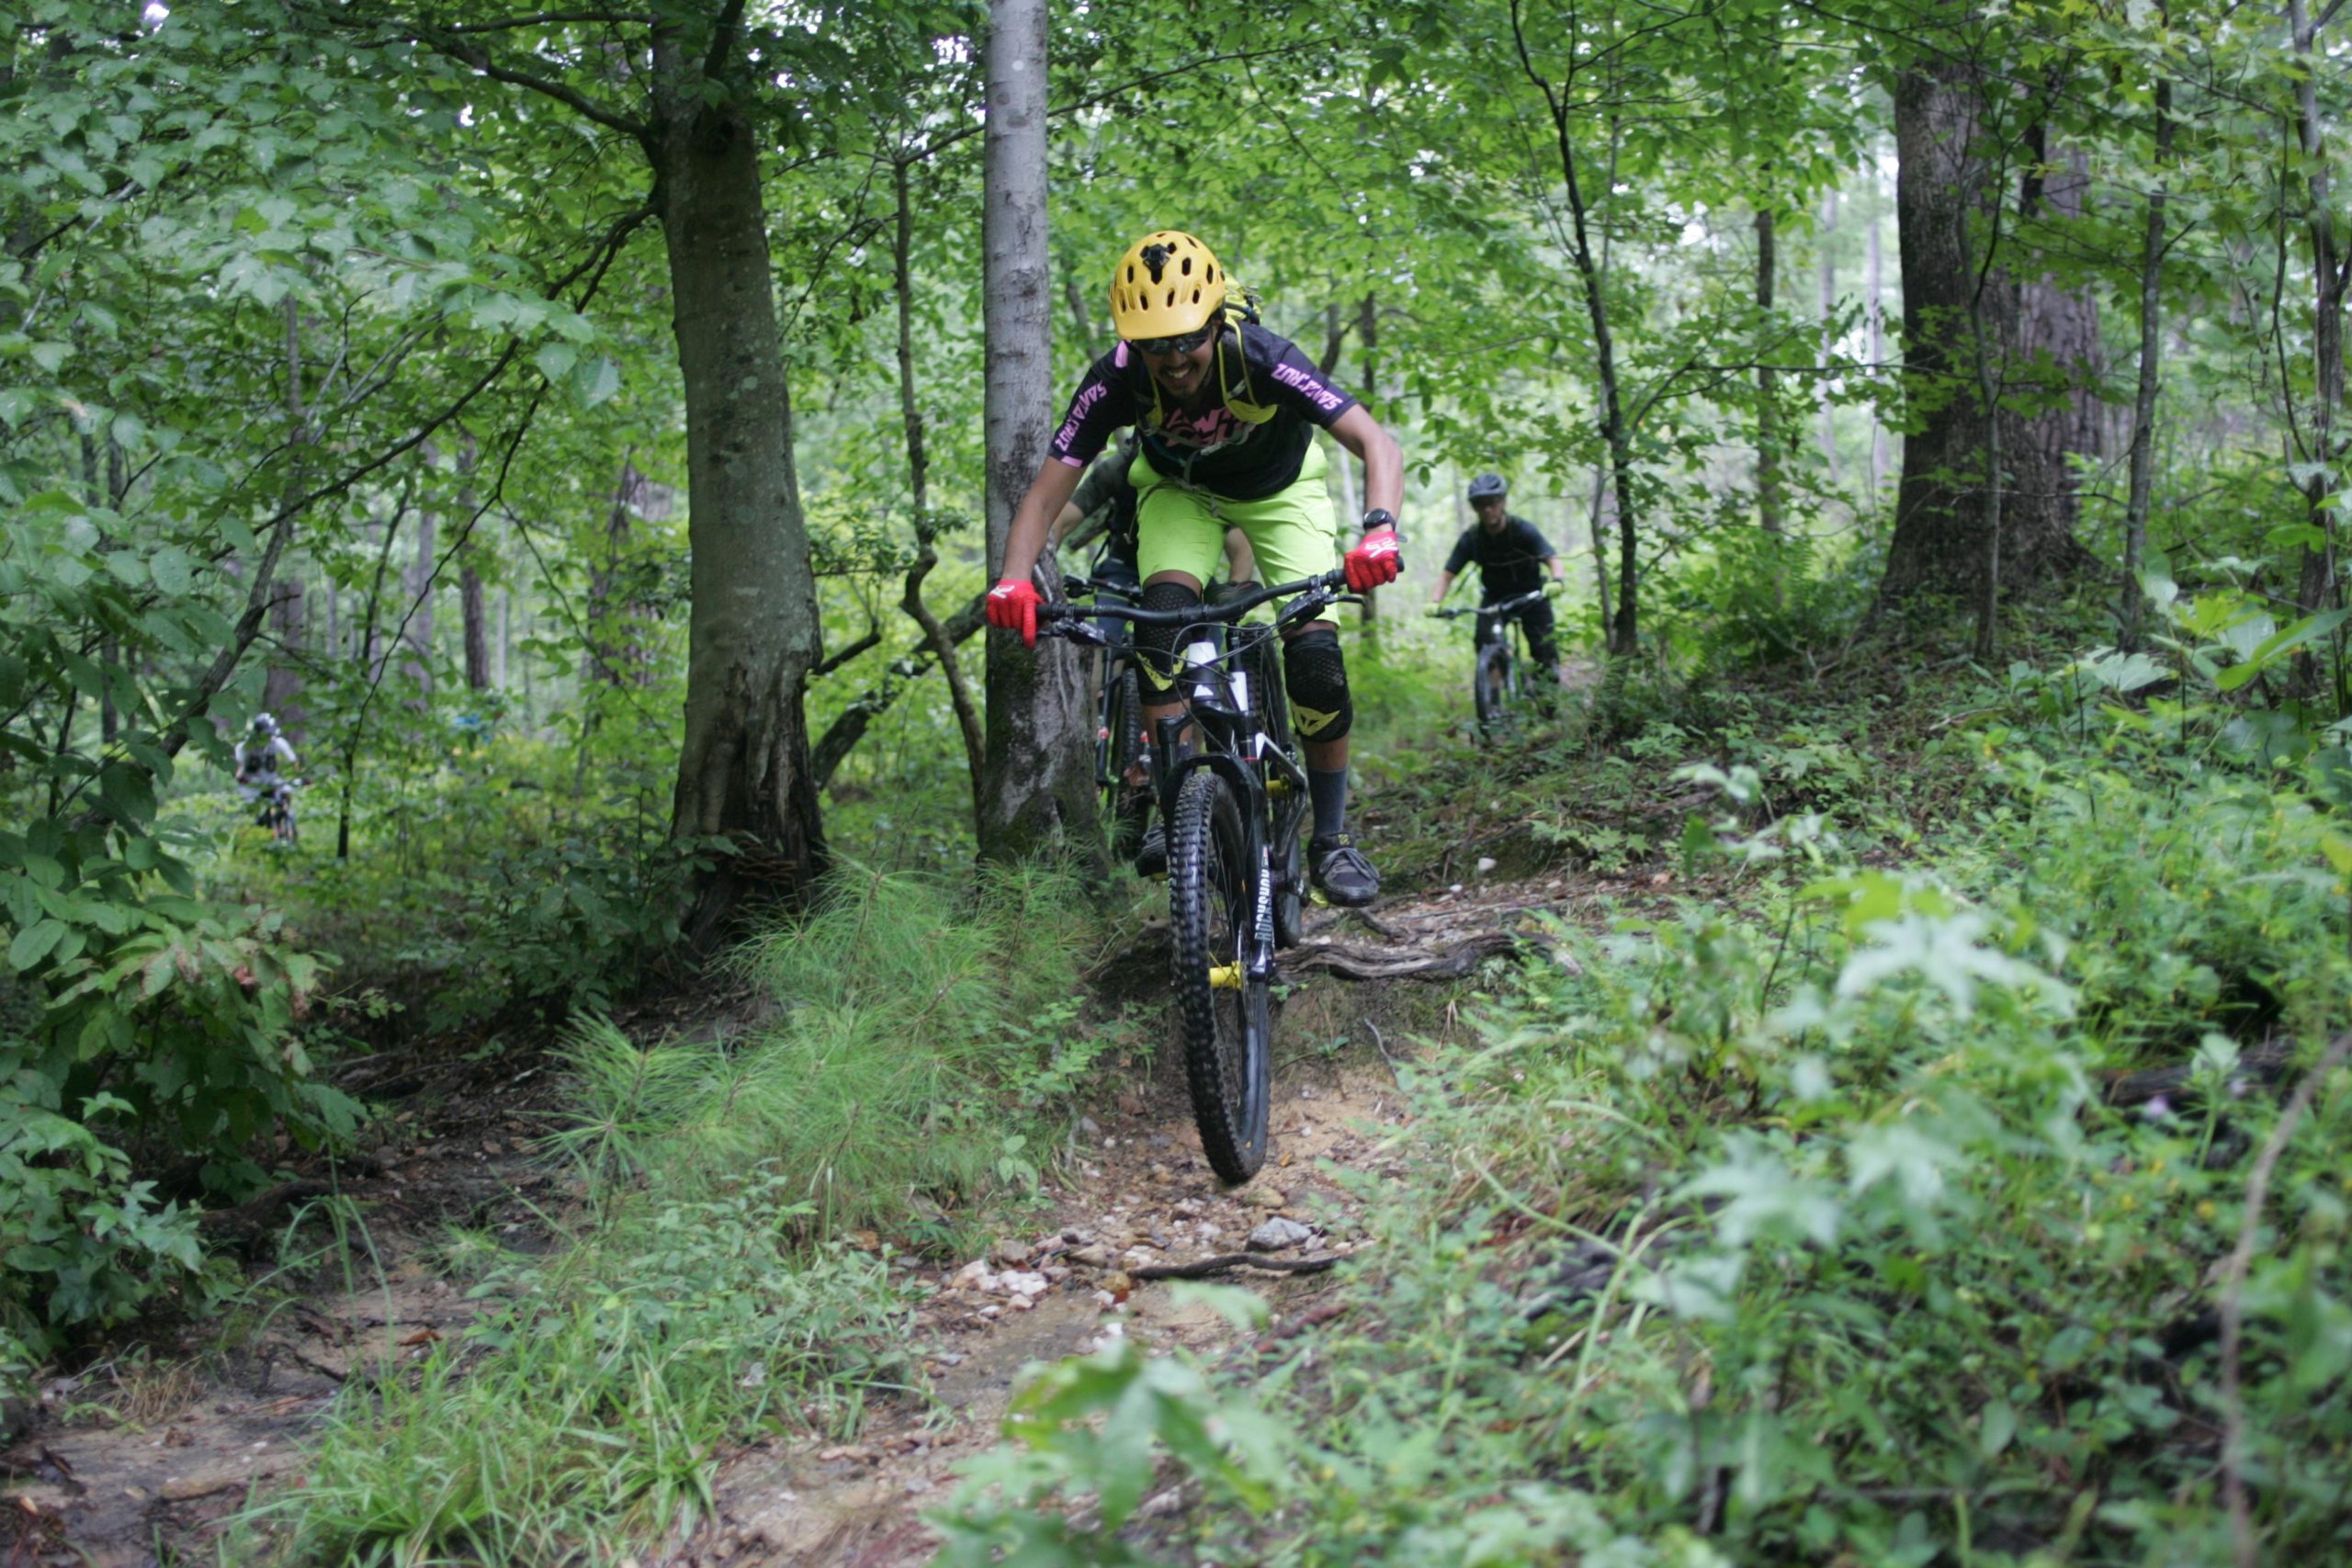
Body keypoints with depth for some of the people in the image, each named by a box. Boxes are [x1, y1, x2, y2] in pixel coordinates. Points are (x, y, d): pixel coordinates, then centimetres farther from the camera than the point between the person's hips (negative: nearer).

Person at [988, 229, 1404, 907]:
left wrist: (1379, 530, -60)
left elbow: (1377, 443, -42)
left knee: (1316, 655, -16)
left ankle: (1332, 839, 0)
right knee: (1161, 621, -28)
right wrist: (1014, 579, -50)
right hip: (1179, 488, 1)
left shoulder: (1262, 359, -37)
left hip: (1278, 487, -1)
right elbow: (1046, 493, -32)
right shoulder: (1117, 379, -32)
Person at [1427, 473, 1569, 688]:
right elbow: (1448, 573, -16)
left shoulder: (1523, 530, -21)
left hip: (1530, 594, -2)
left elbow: (1552, 558, -32)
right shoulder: (1471, 538, -15)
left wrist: (1558, 581, -54)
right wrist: (1435, 602, -35)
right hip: (1495, 596, 2)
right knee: (1485, 640, -23)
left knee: (1544, 648, -13)